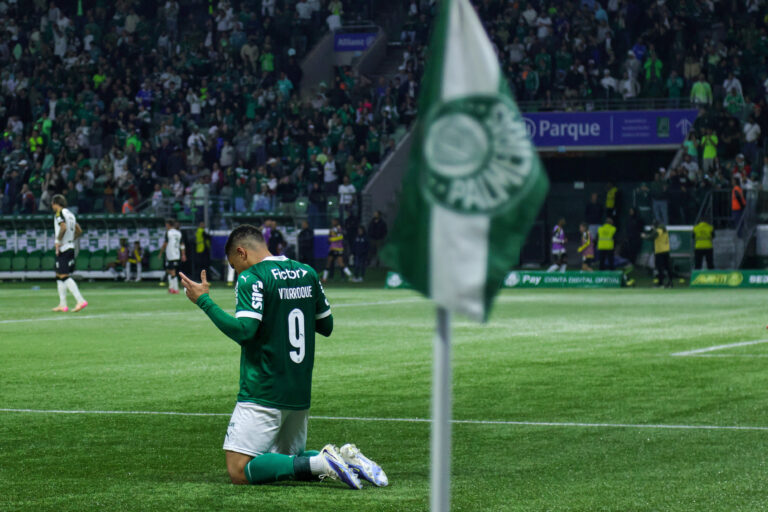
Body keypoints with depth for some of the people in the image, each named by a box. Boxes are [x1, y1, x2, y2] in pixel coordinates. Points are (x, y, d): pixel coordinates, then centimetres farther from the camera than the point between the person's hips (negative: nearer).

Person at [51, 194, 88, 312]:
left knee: (64, 276, -12)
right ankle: (62, 304, 17)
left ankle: (80, 300, -22)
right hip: (71, 247, 9)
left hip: (62, 249, -9)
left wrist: (58, 241, -16)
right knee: (59, 276, 16)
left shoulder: (59, 213, -9)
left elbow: (64, 227, -25)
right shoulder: (70, 214, 17)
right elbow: (79, 231, 20)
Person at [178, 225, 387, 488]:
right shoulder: (307, 273, 11)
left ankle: (321, 463, -21)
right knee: (288, 460, 23)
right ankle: (346, 459, -2)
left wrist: (203, 300, -12)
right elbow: (326, 326, 17)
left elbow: (243, 330, -21)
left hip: (263, 394, -8)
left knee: (239, 471, -9)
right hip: (301, 394, 8)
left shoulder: (252, 278, -11)